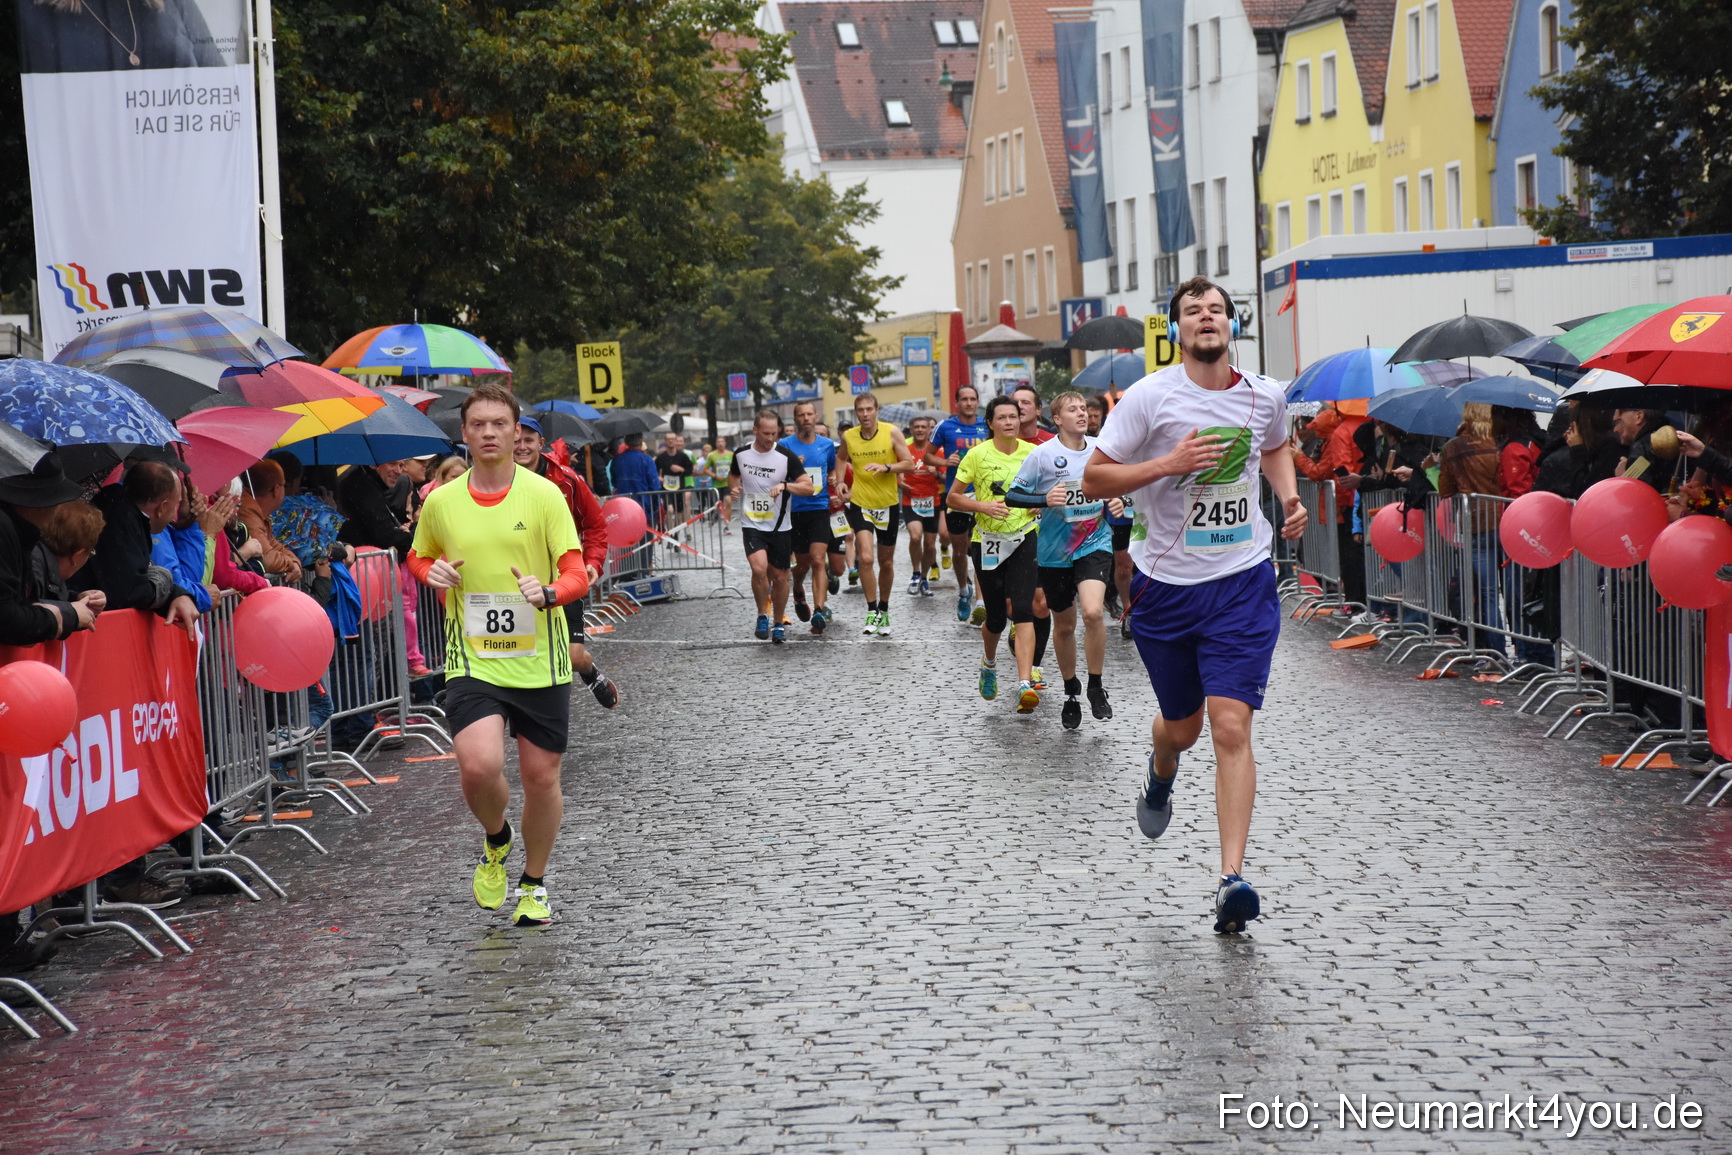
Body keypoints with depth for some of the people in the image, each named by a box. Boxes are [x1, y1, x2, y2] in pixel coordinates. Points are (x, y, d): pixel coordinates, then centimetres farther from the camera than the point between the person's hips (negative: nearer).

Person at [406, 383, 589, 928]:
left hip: (540, 662, 0)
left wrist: (547, 592, -29)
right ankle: (495, 840, 14)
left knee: (541, 776, 7)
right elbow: (418, 556, 21)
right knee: (479, 766, -20)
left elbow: (577, 575, -7)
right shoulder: (440, 502, 2)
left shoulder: (544, 494, -4)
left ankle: (534, 884, 31)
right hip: (472, 662, 0)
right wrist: (432, 571, -3)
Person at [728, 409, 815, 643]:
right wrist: (734, 487, -2)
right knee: (759, 568, -21)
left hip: (780, 527, 0)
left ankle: (778, 623, 26)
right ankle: (762, 615, 0)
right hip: (752, 525, 0)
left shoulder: (786, 456, -10)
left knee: (779, 577, 7)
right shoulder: (741, 454, -2)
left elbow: (808, 487, -11)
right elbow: (733, 475, 20)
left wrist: (784, 485, -27)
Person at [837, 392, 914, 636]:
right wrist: (843, 484, 5)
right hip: (860, 504, 0)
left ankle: (884, 611, 29)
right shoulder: (848, 437, -2)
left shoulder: (892, 433, -7)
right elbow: (840, 460, 19)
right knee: (865, 558, -17)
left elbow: (909, 463, -7)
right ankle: (872, 611, -8)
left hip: (888, 505, 0)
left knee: (886, 562, 12)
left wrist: (886, 467, -22)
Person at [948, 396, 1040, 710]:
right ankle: (989, 664, 41)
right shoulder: (978, 455, -3)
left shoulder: (1034, 452, 2)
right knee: (996, 618, 7)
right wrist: (984, 506, -16)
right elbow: (953, 497, 0)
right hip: (987, 542, 0)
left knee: (1023, 610, -17)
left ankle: (1025, 684, -24)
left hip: (1024, 539, 0)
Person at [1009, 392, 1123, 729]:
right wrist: (1045, 500, -24)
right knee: (1065, 625, 12)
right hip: (1055, 551, 0)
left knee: (1093, 612, -23)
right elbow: (1013, 496, -8)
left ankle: (1096, 686, -3)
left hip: (1095, 544, 0)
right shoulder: (1043, 455, -9)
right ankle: (1071, 692, 35)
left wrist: (1117, 503, -2)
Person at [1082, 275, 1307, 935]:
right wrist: (1169, 463, -21)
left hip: (1243, 581, 0)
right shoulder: (1149, 396, -9)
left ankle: (1231, 880, -14)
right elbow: (1093, 481, -9)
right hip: (1165, 583, 0)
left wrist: (1290, 498, 7)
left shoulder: (1265, 397, 2)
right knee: (1181, 725, 15)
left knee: (1231, 726, -13)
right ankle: (1160, 777, 55)